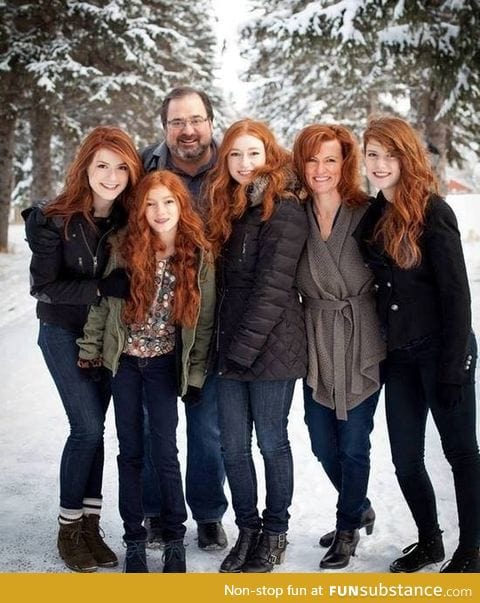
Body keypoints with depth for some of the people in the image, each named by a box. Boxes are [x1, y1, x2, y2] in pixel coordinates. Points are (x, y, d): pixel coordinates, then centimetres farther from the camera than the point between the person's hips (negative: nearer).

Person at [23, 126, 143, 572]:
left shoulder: (128, 218, -6)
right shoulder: (55, 220, -17)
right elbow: (44, 286, -17)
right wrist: (101, 289, -25)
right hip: (64, 333, -4)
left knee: (92, 428, 8)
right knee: (89, 427, -9)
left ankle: (89, 525, 17)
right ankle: (68, 529, 7)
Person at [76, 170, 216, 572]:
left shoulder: (198, 258, -6)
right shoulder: (125, 251, -5)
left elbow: (204, 320, -2)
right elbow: (102, 304, 3)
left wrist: (196, 374, -3)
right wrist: (89, 352, 2)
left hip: (164, 363, -1)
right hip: (124, 360, 1)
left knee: (165, 452, -2)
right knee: (130, 452, 7)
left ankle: (175, 539, 14)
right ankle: (134, 540, 18)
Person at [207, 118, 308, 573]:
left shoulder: (284, 209, -9)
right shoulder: (226, 208, 13)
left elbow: (272, 288, -16)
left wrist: (243, 349, -17)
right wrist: (220, 346, 7)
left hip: (270, 347, -6)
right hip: (230, 348, 6)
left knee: (271, 442, 7)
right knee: (233, 447, 9)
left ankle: (275, 531, 24)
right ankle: (247, 529, 26)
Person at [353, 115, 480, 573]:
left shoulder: (432, 212, -13)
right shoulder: (371, 214, 6)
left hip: (440, 350, -6)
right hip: (398, 355, 6)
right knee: (405, 459, 12)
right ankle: (429, 540, 32)